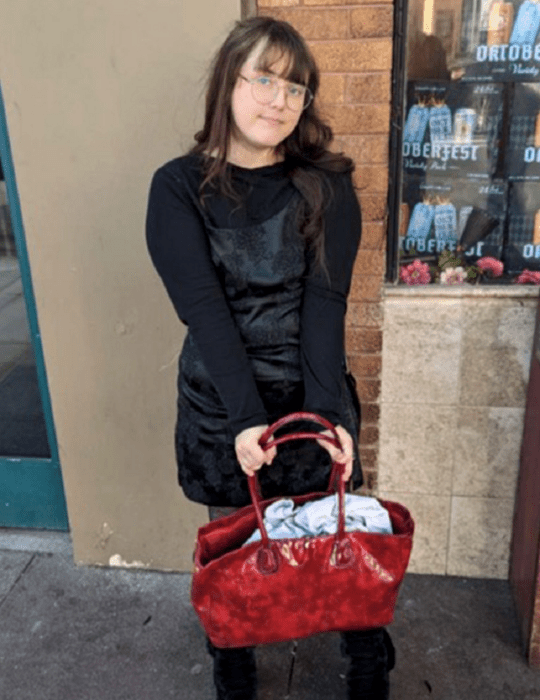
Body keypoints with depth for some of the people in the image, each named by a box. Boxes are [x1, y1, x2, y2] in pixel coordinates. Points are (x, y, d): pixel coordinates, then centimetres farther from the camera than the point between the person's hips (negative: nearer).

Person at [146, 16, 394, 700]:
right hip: (219, 403, 0)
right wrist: (245, 415, -25)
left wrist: (325, 409, -24)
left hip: (314, 394, 1)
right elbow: (203, 306, -16)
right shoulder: (178, 188, -6)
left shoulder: (326, 187, -3)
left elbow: (325, 302, -12)